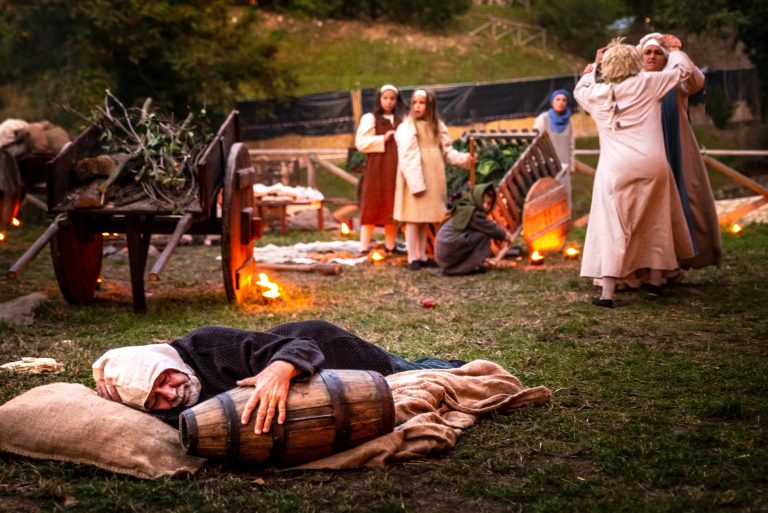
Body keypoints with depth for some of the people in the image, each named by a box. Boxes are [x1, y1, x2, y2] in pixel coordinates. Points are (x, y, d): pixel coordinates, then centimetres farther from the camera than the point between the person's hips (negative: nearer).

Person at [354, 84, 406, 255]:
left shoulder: (400, 122, 18)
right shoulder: (370, 118, 3)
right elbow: (360, 143, -7)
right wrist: (382, 139, -13)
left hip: (394, 169, 5)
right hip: (376, 169, -5)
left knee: (392, 206, 6)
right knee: (372, 207, -7)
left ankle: (390, 246, 13)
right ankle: (364, 247, -6)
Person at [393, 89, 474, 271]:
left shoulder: (437, 126, 10)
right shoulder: (407, 127, -10)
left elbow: (446, 151, 10)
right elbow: (407, 158, -16)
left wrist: (463, 158, -7)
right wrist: (415, 183, -22)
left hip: (432, 179, 6)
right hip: (415, 179, -6)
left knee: (425, 219, 11)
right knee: (413, 218, -4)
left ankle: (422, 256, 19)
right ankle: (412, 258, 2)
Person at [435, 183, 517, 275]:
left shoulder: (464, 210, 17)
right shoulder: (473, 213, -11)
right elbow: (491, 229, -8)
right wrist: (507, 236, 10)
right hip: (449, 249, -10)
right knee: (484, 235, -11)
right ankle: (467, 267, -8)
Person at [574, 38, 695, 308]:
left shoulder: (596, 93, 9)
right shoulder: (646, 83, 4)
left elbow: (579, 89, 33)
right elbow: (681, 70, 16)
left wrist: (594, 68, 43)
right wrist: (674, 50, 34)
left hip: (615, 169, 0)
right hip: (652, 164, 0)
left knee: (613, 228, 1)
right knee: (655, 224, 18)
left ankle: (607, 293, -7)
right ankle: (654, 281, 26)